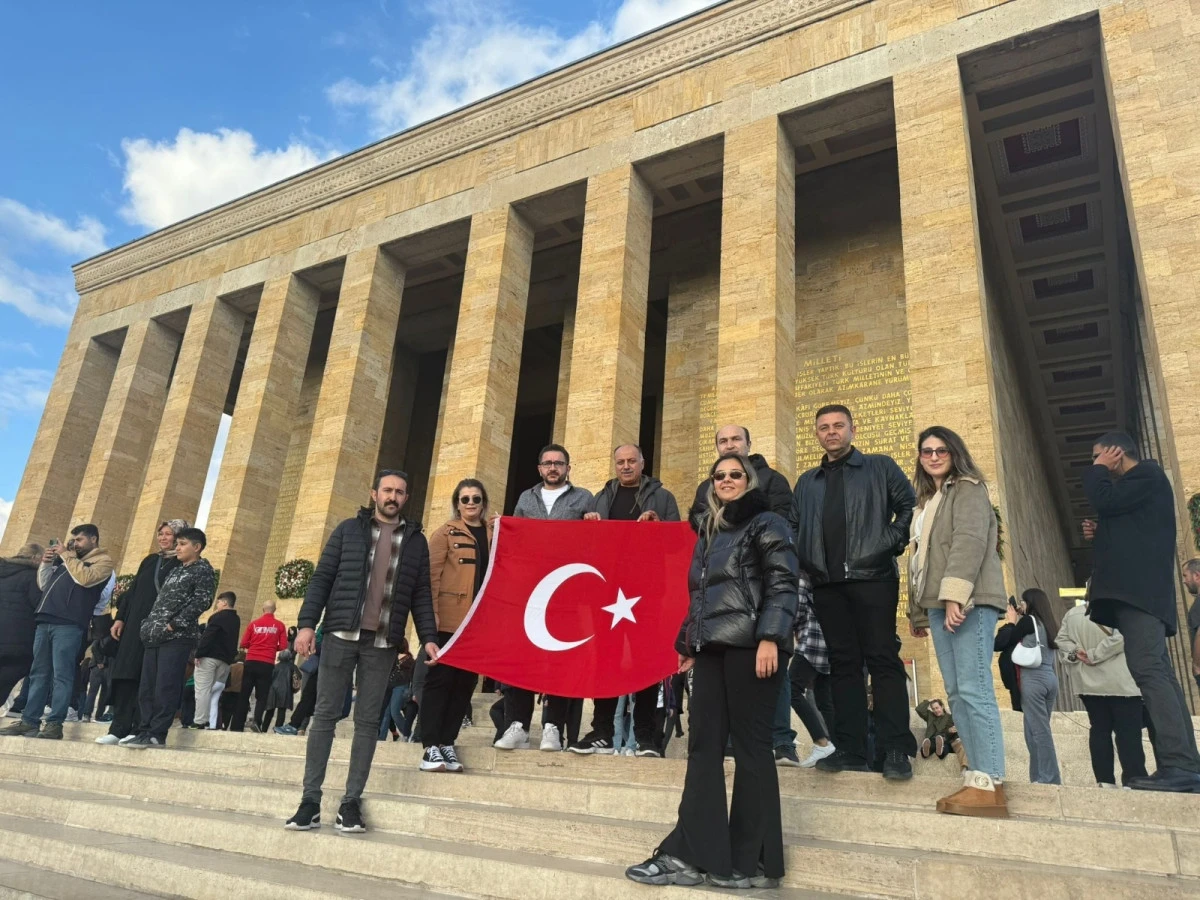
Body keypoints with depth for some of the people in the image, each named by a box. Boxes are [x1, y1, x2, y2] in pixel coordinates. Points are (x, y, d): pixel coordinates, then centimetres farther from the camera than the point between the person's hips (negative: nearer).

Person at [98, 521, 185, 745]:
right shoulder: (149, 561, 18)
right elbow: (132, 590, 18)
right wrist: (120, 618, 9)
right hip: (135, 625, 6)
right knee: (126, 675, 3)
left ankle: (138, 730, 0)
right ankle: (119, 728, 8)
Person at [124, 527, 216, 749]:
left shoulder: (203, 570, -1)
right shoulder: (175, 571, 23)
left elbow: (201, 601, -13)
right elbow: (160, 601, 25)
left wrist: (174, 625, -16)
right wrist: (148, 626, 11)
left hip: (178, 638, -8)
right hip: (155, 637, 8)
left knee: (165, 689, -8)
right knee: (146, 688, 7)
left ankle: (157, 734, -4)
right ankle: (146, 731, 13)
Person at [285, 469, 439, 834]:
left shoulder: (416, 541, 10)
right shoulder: (349, 529, 7)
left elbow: (421, 595, 10)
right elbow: (322, 578, 3)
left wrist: (428, 636, -1)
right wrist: (306, 623, -8)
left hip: (382, 644, 1)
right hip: (340, 635, -1)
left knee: (367, 721, 4)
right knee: (325, 716, 2)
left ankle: (351, 802, 12)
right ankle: (310, 801, 10)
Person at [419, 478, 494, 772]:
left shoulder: (494, 534, 13)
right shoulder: (445, 534, 2)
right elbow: (432, 575, -3)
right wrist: (432, 614, -11)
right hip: (449, 620, -4)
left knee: (466, 682, 7)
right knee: (440, 679, -1)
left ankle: (447, 743, 16)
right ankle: (431, 747, 4)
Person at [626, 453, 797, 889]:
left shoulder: (767, 524, 1)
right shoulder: (709, 531, 21)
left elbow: (783, 584, -9)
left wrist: (769, 638, -19)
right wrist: (689, 642, 19)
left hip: (749, 645, -7)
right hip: (712, 648, 7)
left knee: (750, 745, -1)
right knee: (703, 745, 3)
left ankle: (754, 862, 9)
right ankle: (693, 854, 7)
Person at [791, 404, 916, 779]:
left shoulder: (880, 467, 9)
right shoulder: (807, 483, 20)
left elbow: (910, 506, 1)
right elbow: (796, 529, 17)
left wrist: (890, 544, -9)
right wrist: (807, 563, 2)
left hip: (873, 577, -4)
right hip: (827, 584, 4)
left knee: (883, 660, -5)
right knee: (843, 664, 5)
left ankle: (896, 750, -1)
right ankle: (851, 749, 8)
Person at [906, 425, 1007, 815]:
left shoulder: (968, 489, 1)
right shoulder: (928, 501, 25)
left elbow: (971, 540, -14)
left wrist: (956, 594, -24)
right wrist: (918, 610, 20)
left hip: (966, 600, -9)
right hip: (938, 604, 9)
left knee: (974, 689, -13)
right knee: (957, 693, 4)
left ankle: (989, 785, -13)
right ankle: (977, 777, 6)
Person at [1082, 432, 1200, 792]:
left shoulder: (1148, 473, 1)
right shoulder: (1131, 486, 29)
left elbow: (1103, 501, -13)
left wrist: (1098, 470, 4)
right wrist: (1100, 534, 14)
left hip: (1139, 589, -10)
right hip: (1135, 590, 10)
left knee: (1148, 669, -19)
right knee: (1158, 673, 4)